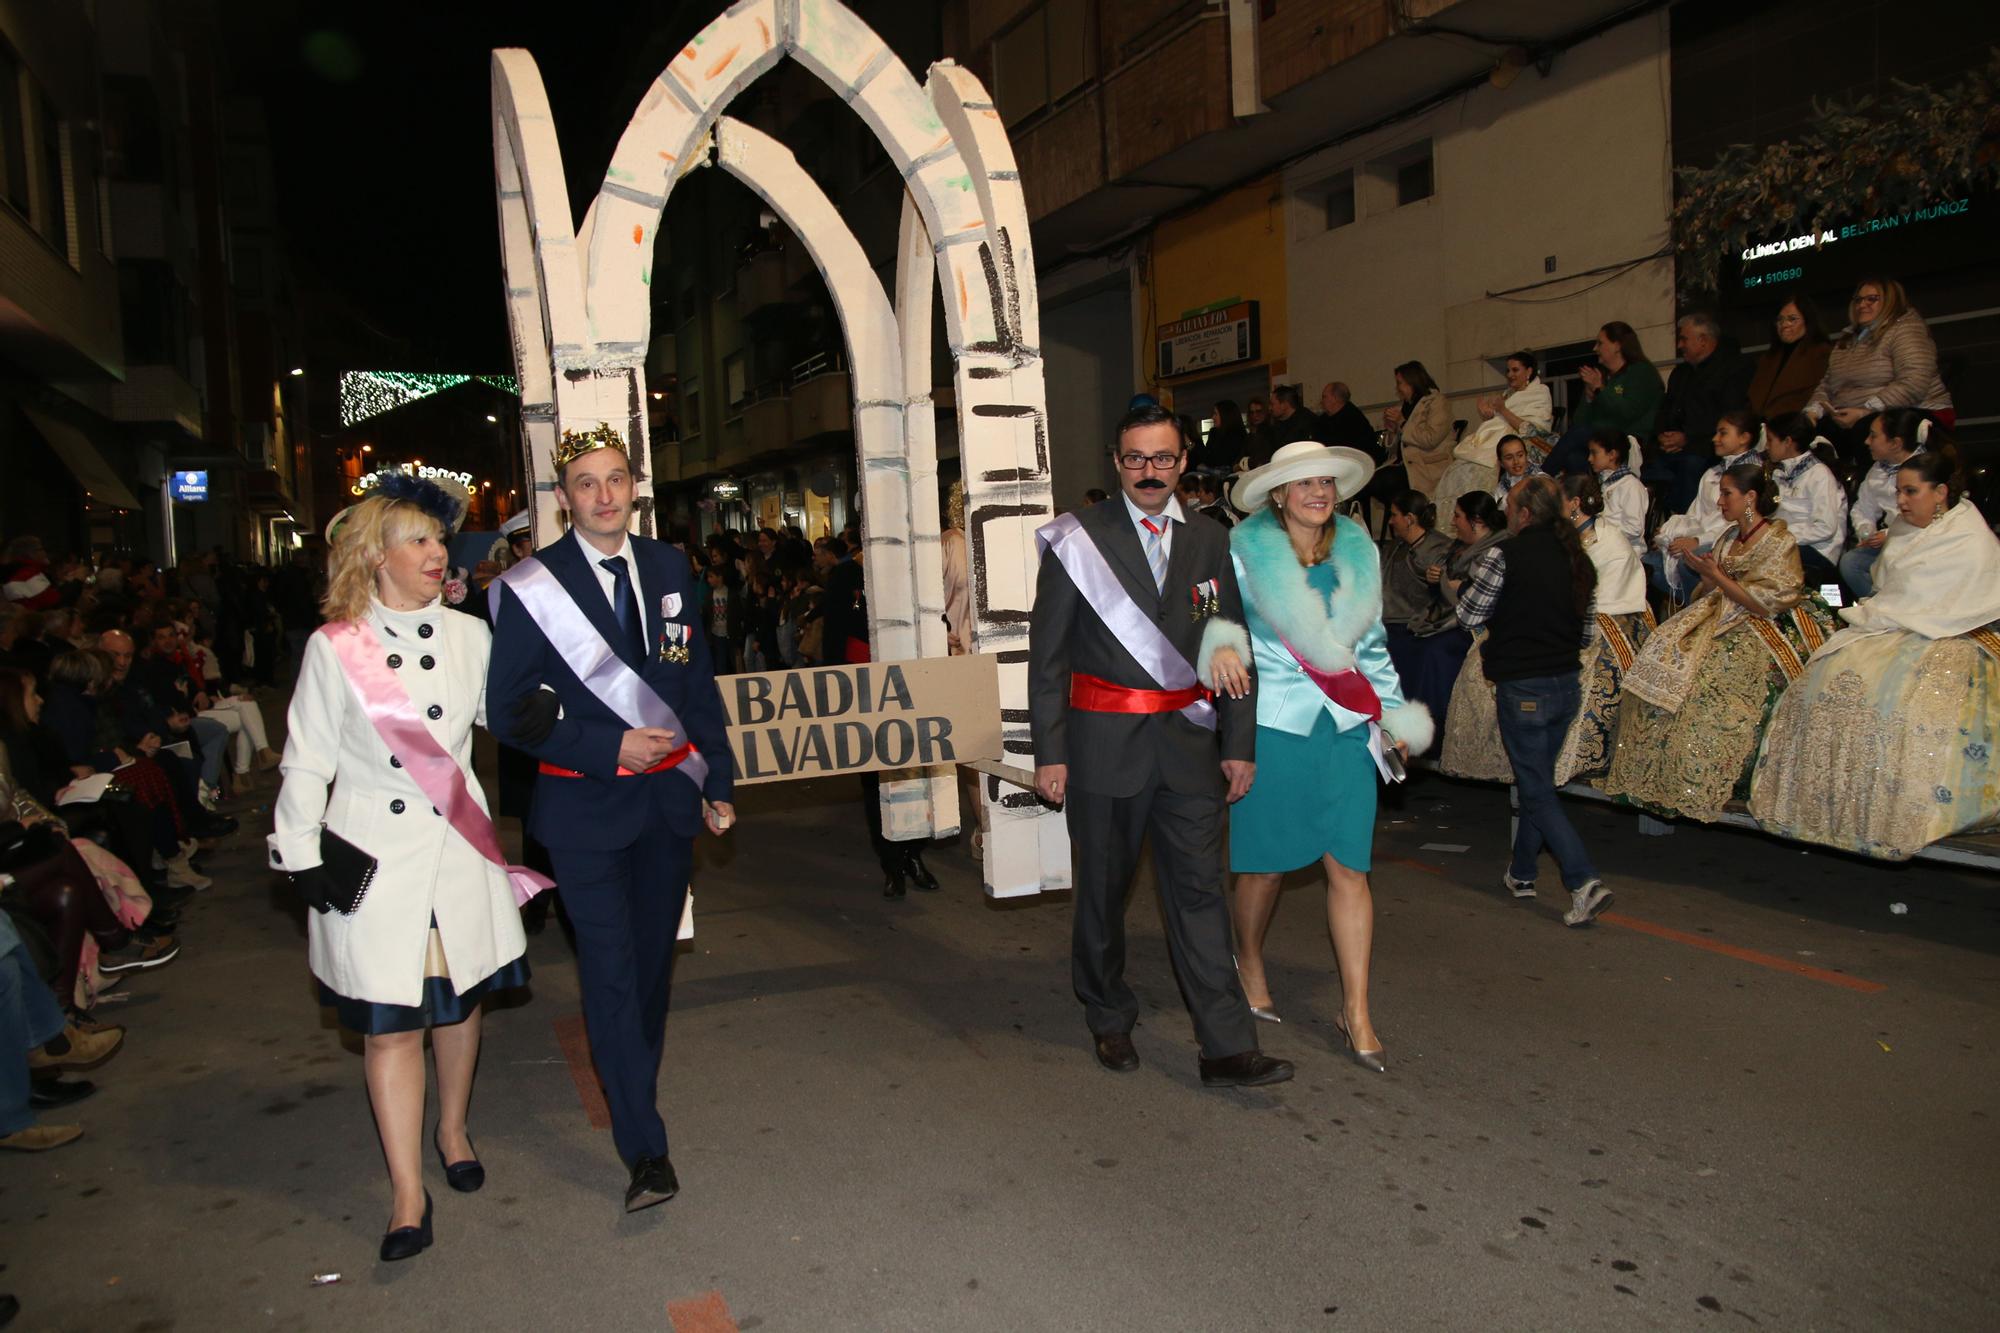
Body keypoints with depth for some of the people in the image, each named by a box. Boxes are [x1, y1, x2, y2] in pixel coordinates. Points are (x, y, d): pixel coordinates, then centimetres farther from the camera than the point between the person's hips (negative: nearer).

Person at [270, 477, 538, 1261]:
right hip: (372, 854, -2)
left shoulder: (469, 636, 4)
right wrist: (301, 857, -3)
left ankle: (452, 1128, 39)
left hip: (459, 844, 3)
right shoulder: (334, 647, -3)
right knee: (389, 1022, 0)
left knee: (461, 998, 14)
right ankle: (407, 1196, 10)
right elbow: (306, 761, 1)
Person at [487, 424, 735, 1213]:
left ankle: (631, 1086, 40)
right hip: (585, 802, -4)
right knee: (610, 969, -5)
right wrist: (608, 748, -18)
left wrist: (719, 779, 9)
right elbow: (511, 711, -9)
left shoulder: (669, 568, 5)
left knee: (654, 957, 17)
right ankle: (644, 1148, 2)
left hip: (668, 793, 5)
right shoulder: (529, 589, -9)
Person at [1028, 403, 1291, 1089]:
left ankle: (1227, 1047, 7)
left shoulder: (1211, 542, 7)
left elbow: (1235, 647, 11)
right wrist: (1049, 752, -8)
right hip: (1104, 742, -2)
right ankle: (1109, 1021, 31)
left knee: (1200, 890, 2)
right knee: (1103, 890, 11)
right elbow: (1047, 656, -3)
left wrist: (1240, 744, 7)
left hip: (1188, 742, 2)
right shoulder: (1078, 541, -3)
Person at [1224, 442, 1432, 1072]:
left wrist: (1392, 710, 12)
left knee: (1349, 868, 0)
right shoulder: (1244, 555, -3)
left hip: (1345, 728, 3)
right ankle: (1249, 962, 36)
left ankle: (1356, 1012, 8)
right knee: (1265, 865, 7)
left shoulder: (1360, 554, 10)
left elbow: (1372, 643, 19)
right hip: (1272, 727, -3)